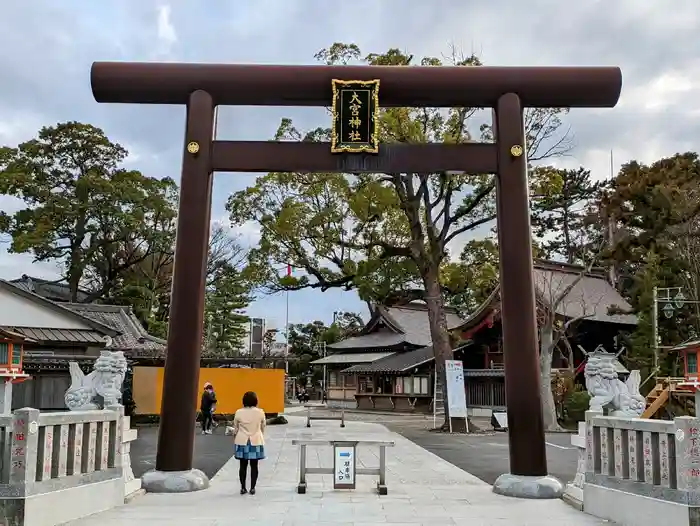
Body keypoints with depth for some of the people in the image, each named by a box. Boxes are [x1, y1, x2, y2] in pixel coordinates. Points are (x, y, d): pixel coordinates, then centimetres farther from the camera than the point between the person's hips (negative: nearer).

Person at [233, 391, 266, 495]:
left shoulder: (239, 412, -5)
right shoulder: (260, 412, -5)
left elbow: (235, 429, 2)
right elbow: (263, 428, 5)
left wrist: (235, 440, 16)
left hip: (242, 441, 0)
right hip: (256, 441, 0)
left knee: (243, 465, 8)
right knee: (254, 465, 6)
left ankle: (243, 488, 11)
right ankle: (252, 488, 8)